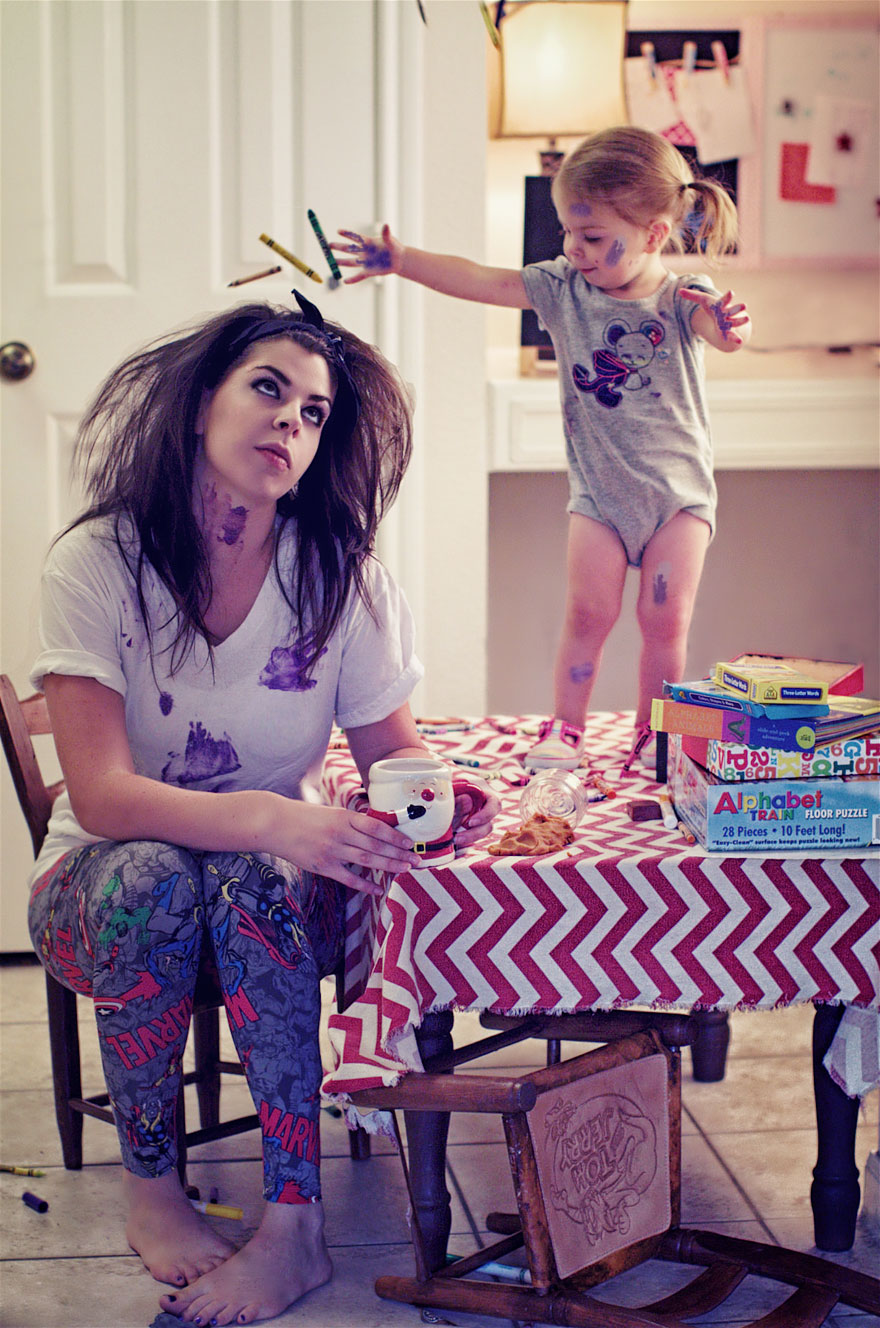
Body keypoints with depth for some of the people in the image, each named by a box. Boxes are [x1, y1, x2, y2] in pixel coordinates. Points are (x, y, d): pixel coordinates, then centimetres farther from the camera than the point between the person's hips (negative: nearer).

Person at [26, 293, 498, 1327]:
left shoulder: (339, 572, -8)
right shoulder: (99, 561, -16)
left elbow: (392, 747, 1)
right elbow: (103, 793, -25)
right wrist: (275, 820, -42)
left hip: (279, 887, 1)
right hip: (108, 884, -1)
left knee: (244, 878, -32)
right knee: (156, 876, -34)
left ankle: (295, 1224, -25)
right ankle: (149, 1187, -12)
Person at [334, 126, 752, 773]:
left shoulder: (682, 298, -12)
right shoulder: (563, 288, -3)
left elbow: (719, 326, -32)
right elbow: (481, 281, -4)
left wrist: (729, 326, -56)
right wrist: (402, 259, -10)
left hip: (679, 491, -2)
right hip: (599, 493, 2)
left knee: (666, 621, -3)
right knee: (587, 612, -4)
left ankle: (653, 740, 11)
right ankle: (565, 727, 8)